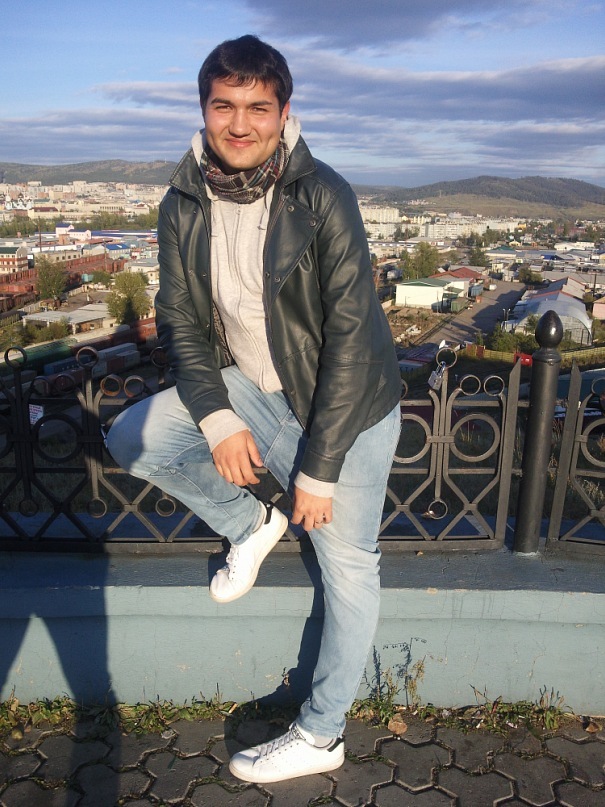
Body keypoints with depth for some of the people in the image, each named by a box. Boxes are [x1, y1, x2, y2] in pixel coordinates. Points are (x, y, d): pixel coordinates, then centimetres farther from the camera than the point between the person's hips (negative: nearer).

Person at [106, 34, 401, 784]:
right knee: (131, 437, -5)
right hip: (250, 386, 5)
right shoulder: (184, 205, -6)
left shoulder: (322, 197, -21)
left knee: (347, 565, 2)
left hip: (346, 405, -4)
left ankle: (320, 735, 23)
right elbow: (179, 319, -1)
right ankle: (251, 525, 15)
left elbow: (350, 336, -22)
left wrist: (319, 468, -21)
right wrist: (217, 419, -14)